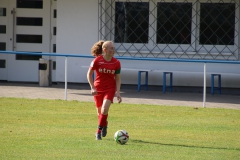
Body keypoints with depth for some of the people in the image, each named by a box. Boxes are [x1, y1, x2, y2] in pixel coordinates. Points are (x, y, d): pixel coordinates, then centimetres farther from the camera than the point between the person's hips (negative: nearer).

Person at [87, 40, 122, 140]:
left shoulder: (116, 63, -6)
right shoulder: (97, 60, -12)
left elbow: (118, 78, 2)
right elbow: (89, 74, -2)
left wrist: (118, 92, -7)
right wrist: (92, 88, -11)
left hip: (110, 89, 0)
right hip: (98, 89, 0)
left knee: (105, 109, -19)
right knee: (99, 111, 8)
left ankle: (99, 131, -3)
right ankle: (104, 125, 37)